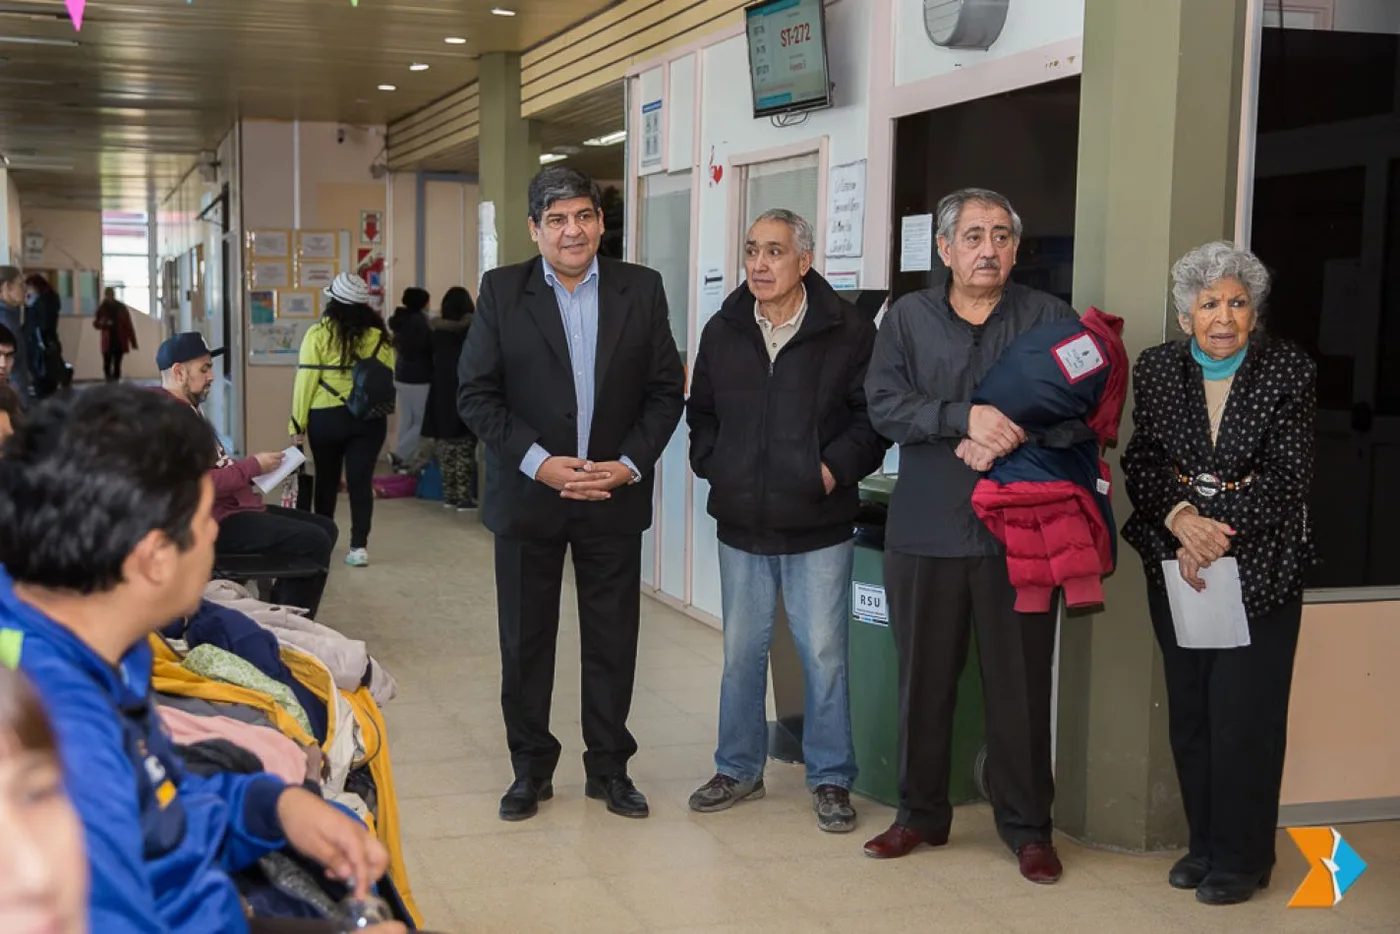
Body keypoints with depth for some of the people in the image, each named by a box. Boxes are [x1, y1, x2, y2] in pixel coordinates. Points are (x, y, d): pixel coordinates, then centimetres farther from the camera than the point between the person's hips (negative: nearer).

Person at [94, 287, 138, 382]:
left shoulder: (121, 307, 3)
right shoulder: (102, 308, 3)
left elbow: (128, 325, 4)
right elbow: (96, 323, 9)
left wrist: (133, 342, 0)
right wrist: (103, 323, -16)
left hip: (120, 341, 0)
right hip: (108, 342, 0)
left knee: (117, 365, -1)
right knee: (107, 365, -9)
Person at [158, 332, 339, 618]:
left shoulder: (188, 410, 17)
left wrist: (254, 467, 6)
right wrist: (253, 466, -15)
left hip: (229, 508, 11)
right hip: (214, 521, -11)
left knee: (325, 528, 9)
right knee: (314, 541, -19)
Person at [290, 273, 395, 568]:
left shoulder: (319, 333, -6)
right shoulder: (379, 335, 0)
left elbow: (306, 381, -7)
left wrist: (298, 424, -2)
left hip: (326, 418, -1)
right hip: (370, 419, 1)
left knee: (326, 480, 13)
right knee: (361, 481, 2)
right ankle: (359, 547, -2)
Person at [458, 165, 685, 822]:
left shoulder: (642, 290, 2)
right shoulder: (501, 291, -1)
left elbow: (666, 391, 3)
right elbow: (476, 394, -5)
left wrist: (629, 465, -10)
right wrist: (539, 462, -15)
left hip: (615, 496, 1)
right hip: (528, 494, -1)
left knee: (613, 640, 8)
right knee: (525, 641, 8)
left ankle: (609, 767, 23)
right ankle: (530, 768, 23)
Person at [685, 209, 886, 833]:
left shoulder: (848, 331, -5)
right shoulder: (723, 331, 7)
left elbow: (875, 414, -1)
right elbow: (700, 412, 19)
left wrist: (836, 468, -11)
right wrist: (713, 466, 5)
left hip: (819, 526, -4)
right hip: (741, 524, 4)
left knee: (824, 655, 2)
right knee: (741, 652, 13)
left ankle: (831, 779, 16)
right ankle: (739, 769, 27)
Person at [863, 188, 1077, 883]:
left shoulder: (1049, 317, 5)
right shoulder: (908, 317, 8)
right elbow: (884, 405, -6)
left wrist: (1004, 441, -18)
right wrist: (967, 417, -19)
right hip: (926, 531, 1)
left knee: (1021, 683, 4)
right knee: (924, 678, 10)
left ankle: (1027, 826, 17)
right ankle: (921, 814, 25)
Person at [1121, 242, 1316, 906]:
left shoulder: (1289, 371, -5)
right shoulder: (1157, 368, 3)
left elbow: (1288, 474, -10)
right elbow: (1142, 461, 0)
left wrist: (1216, 537, -18)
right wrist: (1181, 520, -18)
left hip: (1260, 567, -3)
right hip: (1177, 563, 3)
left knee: (1245, 712, -2)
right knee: (1189, 709, 8)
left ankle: (1242, 857, 11)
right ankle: (1204, 842, 23)